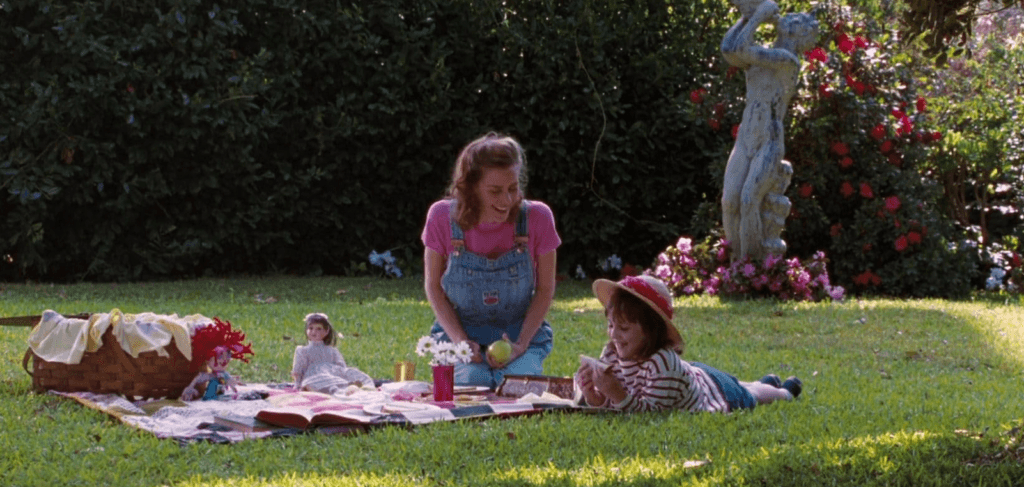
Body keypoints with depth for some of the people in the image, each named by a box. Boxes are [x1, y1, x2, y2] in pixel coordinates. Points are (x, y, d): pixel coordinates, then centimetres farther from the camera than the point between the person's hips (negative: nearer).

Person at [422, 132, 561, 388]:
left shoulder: (536, 218, -12)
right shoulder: (443, 217, -12)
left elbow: (545, 289, -1)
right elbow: (433, 286, 0)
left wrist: (521, 343, -13)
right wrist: (461, 340, -12)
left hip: (523, 334, 0)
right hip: (460, 333, 0)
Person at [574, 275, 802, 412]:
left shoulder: (663, 362, -48)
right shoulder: (612, 354, -27)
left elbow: (652, 411, -47)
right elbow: (609, 403, -23)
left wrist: (618, 395, -60)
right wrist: (594, 395, -44)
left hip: (716, 390, -5)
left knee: (750, 396, 29)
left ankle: (784, 391, 59)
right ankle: (767, 383, 66)